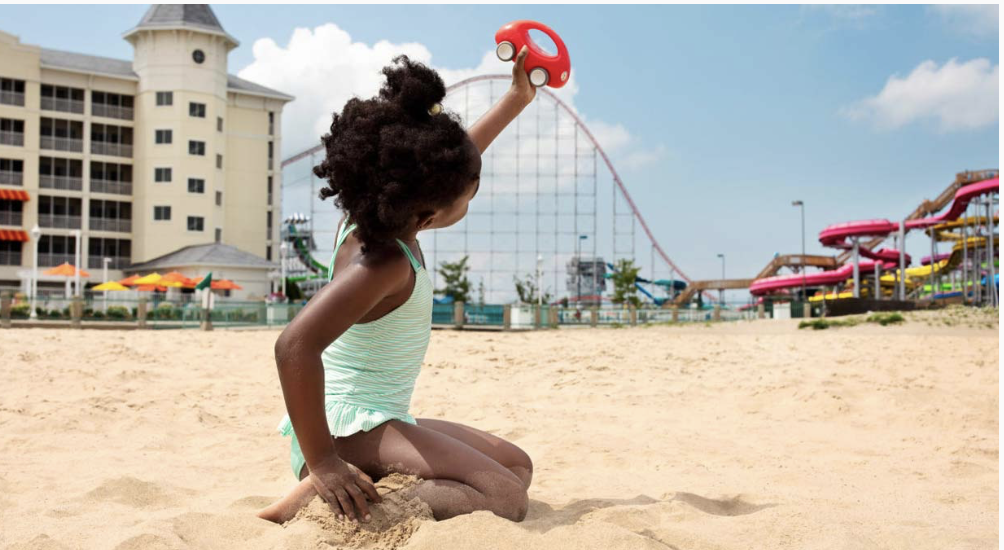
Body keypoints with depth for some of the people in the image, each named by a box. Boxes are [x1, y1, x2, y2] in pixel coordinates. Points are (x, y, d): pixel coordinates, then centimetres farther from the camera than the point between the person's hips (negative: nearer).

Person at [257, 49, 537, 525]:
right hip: (348, 426, -10)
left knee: (517, 465, 11)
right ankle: (320, 497, -23)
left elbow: (451, 162, 22)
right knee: (505, 498, -24)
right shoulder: (384, 265, -25)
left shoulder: (378, 213, 3)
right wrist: (321, 462, -30)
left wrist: (518, 98, 29)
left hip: (380, 421, 10)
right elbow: (296, 346, -36)